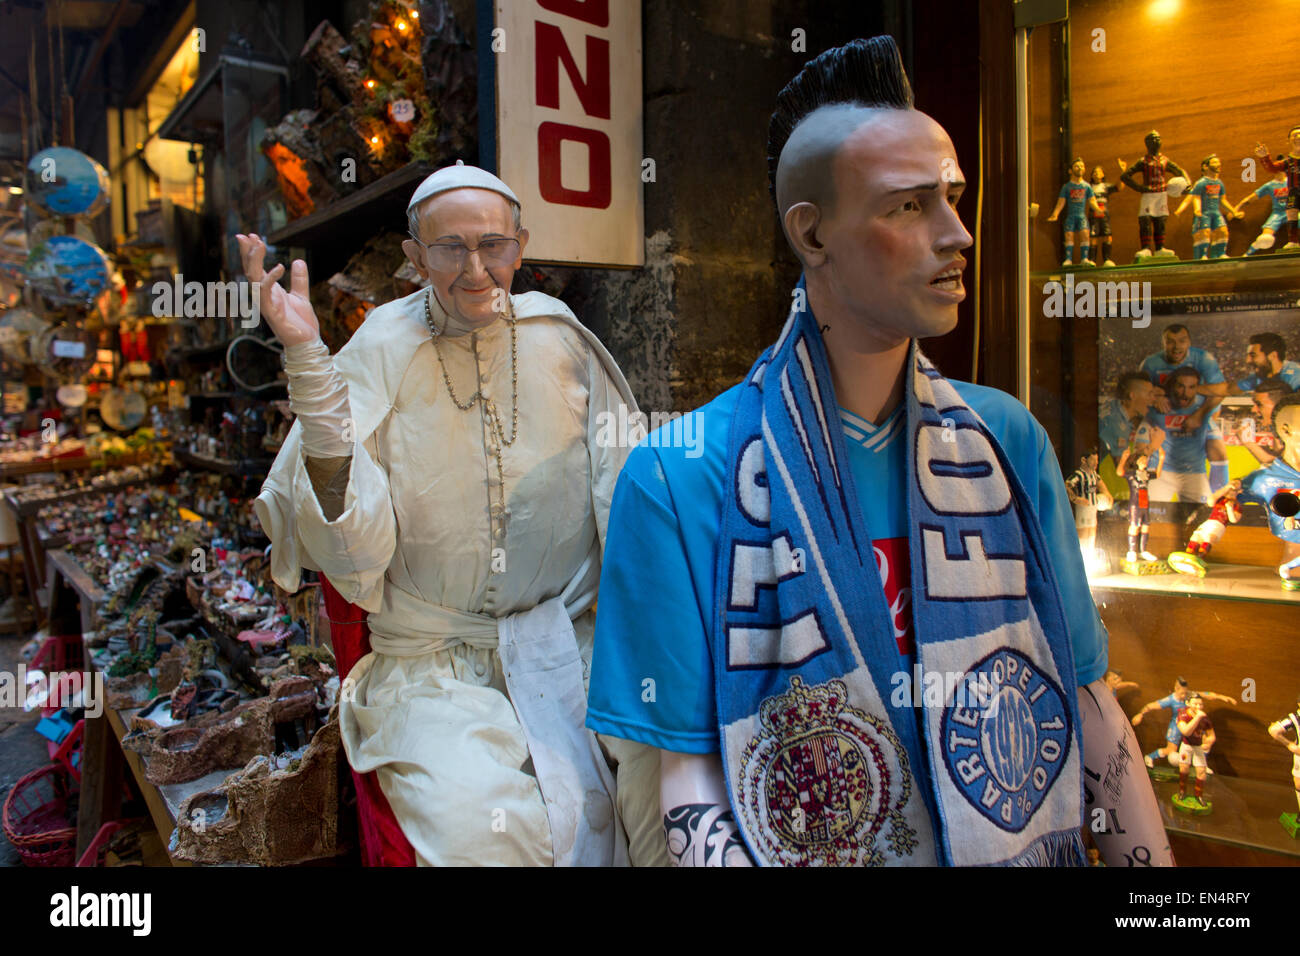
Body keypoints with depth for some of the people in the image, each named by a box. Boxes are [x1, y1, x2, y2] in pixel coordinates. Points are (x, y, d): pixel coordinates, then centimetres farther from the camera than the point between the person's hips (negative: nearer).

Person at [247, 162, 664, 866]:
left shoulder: (559, 338, 2)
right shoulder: (383, 350, -4)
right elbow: (353, 554, -14)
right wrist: (308, 361, -21)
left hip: (572, 637, 3)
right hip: (436, 661, -2)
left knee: (671, 775, -17)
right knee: (477, 824, -26)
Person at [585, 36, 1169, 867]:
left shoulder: (1008, 440, 3)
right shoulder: (679, 480, -11)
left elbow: (1092, 709, 6)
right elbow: (685, 774, -10)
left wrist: (1151, 853, 0)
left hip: (1028, 847, 6)